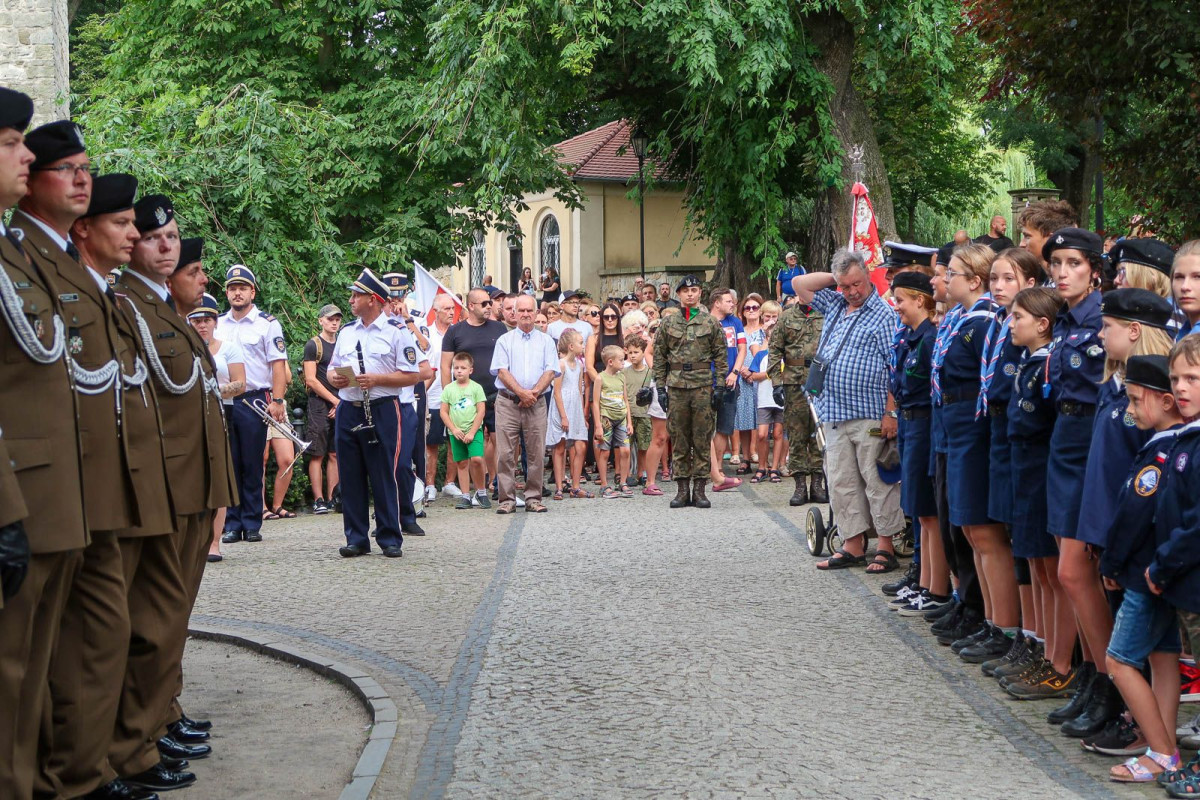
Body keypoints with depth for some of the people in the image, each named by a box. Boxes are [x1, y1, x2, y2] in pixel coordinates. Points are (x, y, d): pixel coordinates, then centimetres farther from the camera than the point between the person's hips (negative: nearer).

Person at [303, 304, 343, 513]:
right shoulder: (313, 345, -1)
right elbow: (311, 379, -8)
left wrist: (342, 403, 3)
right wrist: (334, 400, -10)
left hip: (340, 406, 6)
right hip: (319, 404, -6)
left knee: (335, 455, 4)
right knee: (317, 455, -6)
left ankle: (331, 499, 7)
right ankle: (318, 500, -6)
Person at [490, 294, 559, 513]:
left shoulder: (546, 341, 13)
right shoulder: (505, 340, 9)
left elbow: (550, 371, 3)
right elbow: (502, 371, -1)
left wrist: (534, 392, -12)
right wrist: (522, 392, -13)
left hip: (536, 404, 1)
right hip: (508, 403, -1)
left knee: (536, 453, 0)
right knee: (505, 453, -5)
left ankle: (533, 498, 7)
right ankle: (506, 499, -1)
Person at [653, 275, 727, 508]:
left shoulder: (711, 322, 6)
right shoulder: (668, 322, 9)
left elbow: (720, 356, 5)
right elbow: (659, 357, 9)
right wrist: (660, 387, 3)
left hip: (703, 385, -1)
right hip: (676, 386, 1)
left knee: (703, 438, 0)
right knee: (678, 438, 3)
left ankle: (699, 489, 5)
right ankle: (683, 489, 9)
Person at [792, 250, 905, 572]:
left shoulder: (883, 315, -7)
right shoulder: (833, 305, 14)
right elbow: (799, 284, 19)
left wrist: (890, 413, -17)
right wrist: (835, 278, 8)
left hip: (870, 416, -7)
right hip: (834, 414, 7)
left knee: (877, 481, -2)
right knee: (841, 482, 9)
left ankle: (886, 547, 5)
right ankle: (853, 546, 15)